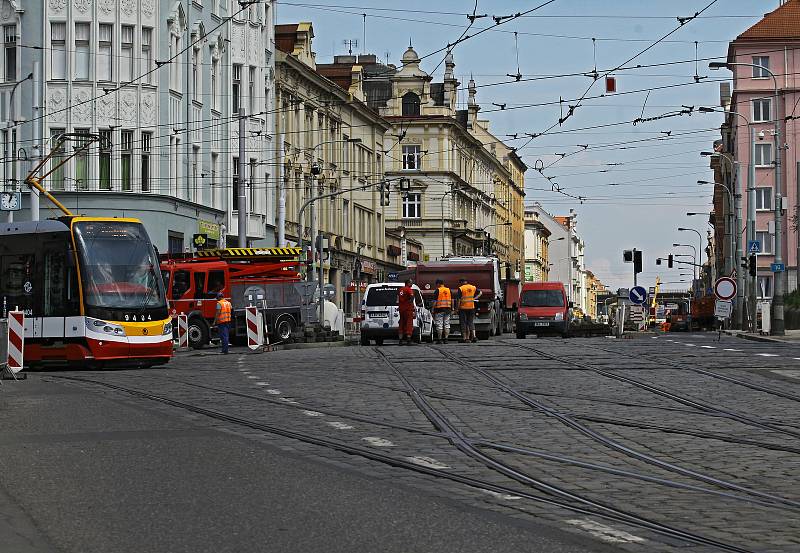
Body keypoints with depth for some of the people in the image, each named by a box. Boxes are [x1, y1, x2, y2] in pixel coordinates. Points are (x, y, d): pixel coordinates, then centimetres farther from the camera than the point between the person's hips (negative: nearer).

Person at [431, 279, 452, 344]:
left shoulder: (438, 290, -6)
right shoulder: (449, 290, 11)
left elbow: (435, 301, -9)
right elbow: (452, 300, 12)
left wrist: (433, 310, -6)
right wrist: (452, 309, 17)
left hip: (439, 309, -5)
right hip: (447, 309, 5)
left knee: (439, 325, -2)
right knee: (447, 324, 8)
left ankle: (439, 339, -3)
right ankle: (446, 339, 6)